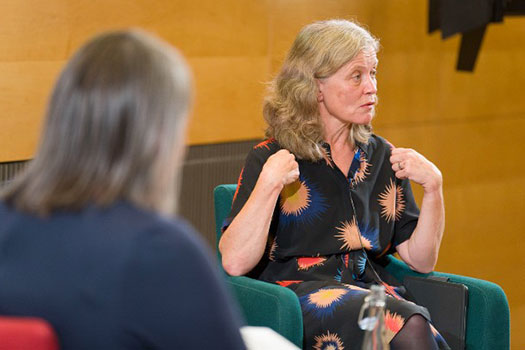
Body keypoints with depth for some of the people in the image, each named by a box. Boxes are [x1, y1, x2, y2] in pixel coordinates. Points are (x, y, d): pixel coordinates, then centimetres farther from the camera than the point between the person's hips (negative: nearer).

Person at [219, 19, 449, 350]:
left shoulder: (381, 157, 16)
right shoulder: (271, 159, 1)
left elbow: (421, 260, 15)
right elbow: (234, 262, -11)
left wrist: (433, 186, 2)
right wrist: (269, 184, -17)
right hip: (298, 294, -4)